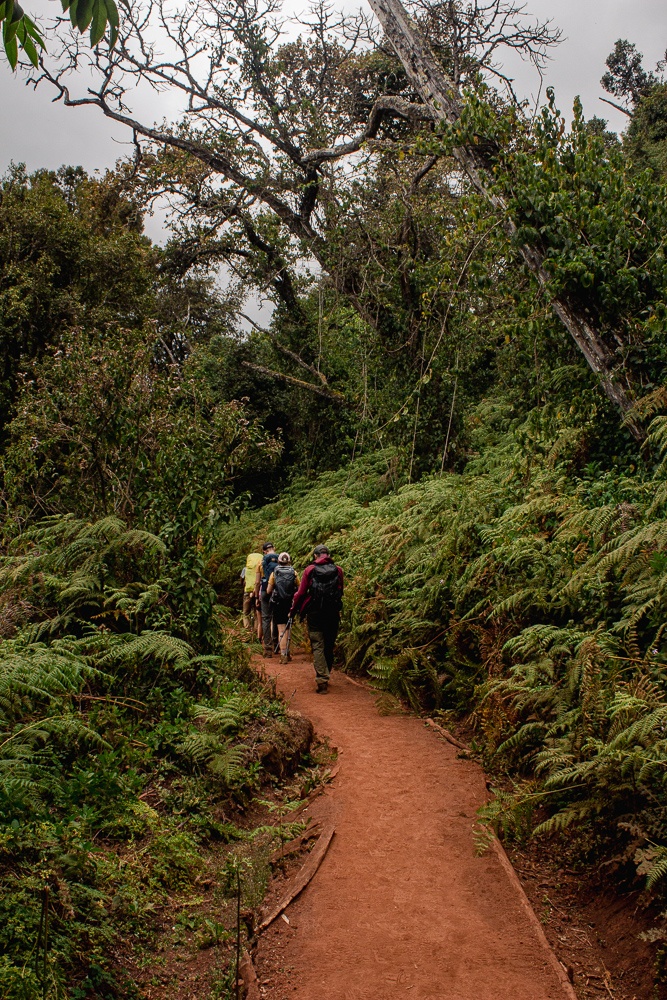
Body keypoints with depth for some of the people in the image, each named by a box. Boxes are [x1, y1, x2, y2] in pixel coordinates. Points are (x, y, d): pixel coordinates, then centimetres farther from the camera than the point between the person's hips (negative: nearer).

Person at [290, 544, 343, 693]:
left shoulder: (309, 570, -4)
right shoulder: (338, 570, 2)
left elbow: (301, 592, -2)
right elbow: (340, 592, 9)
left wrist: (293, 610, 10)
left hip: (314, 613, -2)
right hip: (333, 613, 2)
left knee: (317, 647, 0)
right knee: (329, 646, 15)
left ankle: (322, 680, -10)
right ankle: (326, 675, 26)